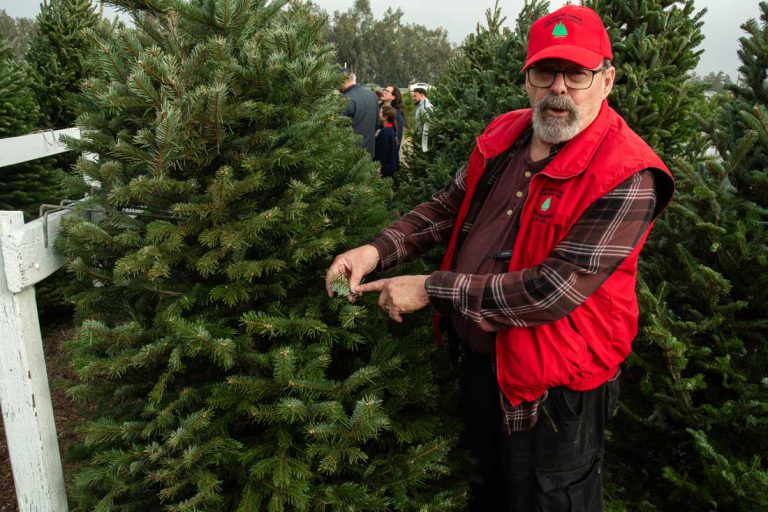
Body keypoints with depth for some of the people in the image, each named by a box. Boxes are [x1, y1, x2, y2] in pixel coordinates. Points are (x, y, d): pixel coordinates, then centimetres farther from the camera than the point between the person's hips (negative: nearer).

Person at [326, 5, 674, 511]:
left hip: (552, 387, -6)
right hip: (476, 359, 7)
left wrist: (431, 289, -24)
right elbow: (450, 205, 6)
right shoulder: (503, 135, -2)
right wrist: (377, 250, -11)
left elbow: (551, 292, -29)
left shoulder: (627, 178, -25)